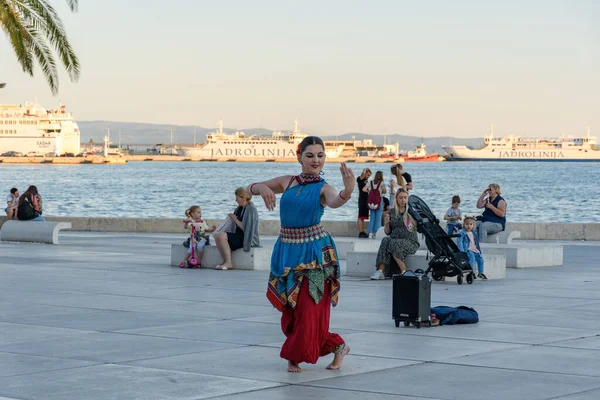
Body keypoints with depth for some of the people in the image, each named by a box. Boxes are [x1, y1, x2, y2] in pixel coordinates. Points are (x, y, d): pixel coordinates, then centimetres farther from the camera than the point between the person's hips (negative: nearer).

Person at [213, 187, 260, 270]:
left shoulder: (251, 209, -14)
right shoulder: (240, 208, 13)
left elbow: (245, 228, -20)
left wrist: (235, 219, -10)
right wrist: (232, 217, 5)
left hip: (247, 239, -9)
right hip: (239, 236, 9)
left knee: (222, 235, -24)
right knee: (217, 236, -7)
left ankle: (228, 263, -21)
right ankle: (225, 261, -10)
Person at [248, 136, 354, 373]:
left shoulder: (323, 188, -6)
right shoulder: (287, 182, 7)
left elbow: (334, 202, -29)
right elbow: (251, 188, 13)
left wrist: (348, 191, -52)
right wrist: (262, 188, -12)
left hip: (314, 253, -5)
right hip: (287, 252, 5)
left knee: (310, 309, -4)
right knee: (290, 310, 9)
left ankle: (295, 355, 17)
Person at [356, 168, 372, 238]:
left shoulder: (366, 180, 17)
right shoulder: (360, 179, -8)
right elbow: (362, 174, -29)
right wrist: (365, 170, -10)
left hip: (366, 200, 9)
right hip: (362, 200, -9)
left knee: (364, 217, 11)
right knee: (361, 217, -10)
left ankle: (363, 232, 15)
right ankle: (360, 232, -13)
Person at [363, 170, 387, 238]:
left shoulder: (371, 182, 5)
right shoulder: (381, 183, -5)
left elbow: (364, 189, -1)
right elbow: (384, 191, -19)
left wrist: (370, 192, 11)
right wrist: (382, 192, 2)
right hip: (379, 202, -3)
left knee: (372, 218, 10)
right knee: (378, 218, 3)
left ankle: (370, 233, 5)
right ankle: (376, 233, 0)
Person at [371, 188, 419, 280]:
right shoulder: (392, 212, 13)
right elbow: (388, 232, 15)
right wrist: (386, 223, -4)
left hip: (410, 242, -4)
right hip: (394, 239, 4)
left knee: (394, 244, -34)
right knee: (385, 240, -29)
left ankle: (404, 272, -30)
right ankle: (381, 271, -37)